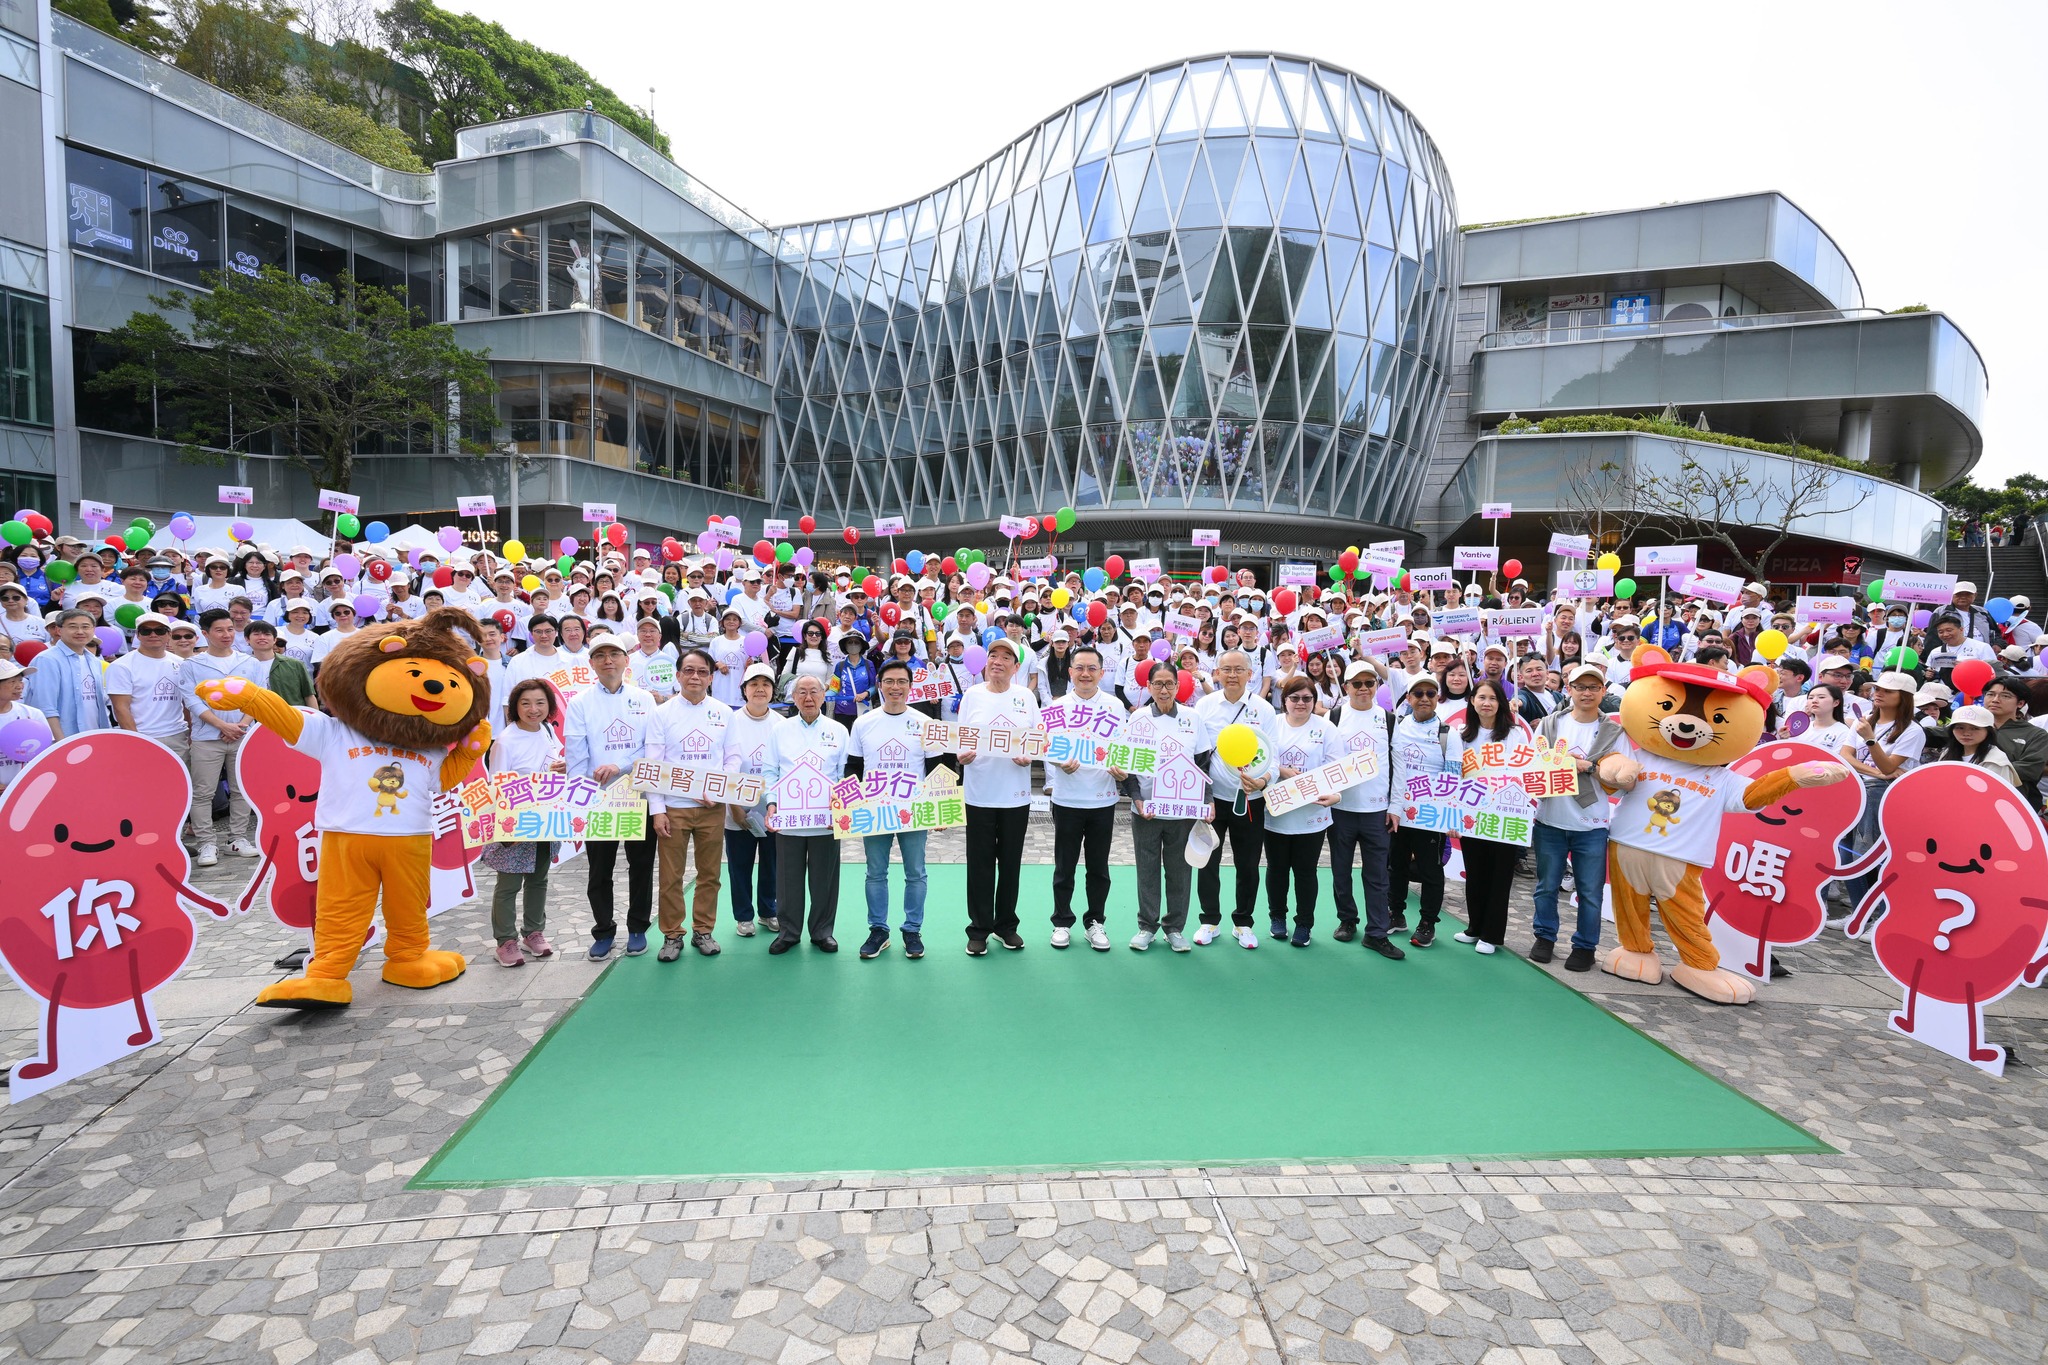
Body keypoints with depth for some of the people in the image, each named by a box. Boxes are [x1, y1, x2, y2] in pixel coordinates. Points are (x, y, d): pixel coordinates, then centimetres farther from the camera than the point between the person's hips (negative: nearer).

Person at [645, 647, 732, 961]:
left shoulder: (724, 713, 4)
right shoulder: (662, 713, 0)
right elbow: (653, 765, -2)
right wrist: (657, 810, -7)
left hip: (712, 807, 1)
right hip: (673, 806, -1)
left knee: (709, 873, 9)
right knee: (671, 876, 4)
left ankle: (703, 931, 24)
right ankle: (672, 935, 18)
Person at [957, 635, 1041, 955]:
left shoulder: (1026, 698, 4)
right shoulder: (972, 694, 2)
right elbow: (961, 738, 5)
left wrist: (1029, 757, -13)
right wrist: (962, 755, -16)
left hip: (1016, 793, 1)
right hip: (980, 792, -1)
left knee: (1010, 862, 10)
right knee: (980, 864, 4)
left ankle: (1006, 925, 25)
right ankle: (979, 929, 16)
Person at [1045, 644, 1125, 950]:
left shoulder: (1115, 706, 2)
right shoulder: (1059, 706, 0)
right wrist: (1062, 763, -23)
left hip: (1102, 797, 1)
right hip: (1067, 797, -1)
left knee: (1099, 867, 11)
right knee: (1064, 867, 9)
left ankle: (1094, 922, 26)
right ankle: (1062, 922, 24)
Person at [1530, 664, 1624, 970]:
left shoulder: (1613, 732, 3)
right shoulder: (1549, 724, 5)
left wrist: (1588, 766, -15)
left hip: (1592, 825, -1)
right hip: (1550, 821, 1)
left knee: (1590, 891, 4)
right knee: (1547, 885, 10)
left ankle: (1585, 946, 19)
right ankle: (1545, 937, 26)